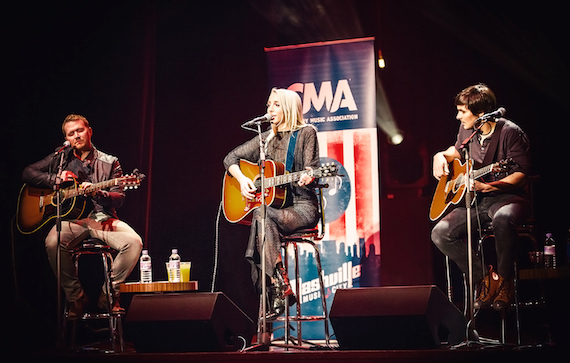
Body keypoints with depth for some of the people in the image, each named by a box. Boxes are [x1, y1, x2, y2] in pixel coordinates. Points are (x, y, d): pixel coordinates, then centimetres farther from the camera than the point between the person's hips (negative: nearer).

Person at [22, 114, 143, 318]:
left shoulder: (109, 163, 13)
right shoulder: (59, 159, 18)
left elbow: (119, 198, 3)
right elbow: (27, 173, 14)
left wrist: (98, 194, -18)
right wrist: (56, 179, -2)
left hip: (102, 218, 0)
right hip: (71, 219, 0)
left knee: (134, 242, -29)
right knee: (52, 243, -35)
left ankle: (109, 293, -10)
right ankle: (75, 296, -14)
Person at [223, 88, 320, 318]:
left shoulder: (306, 133, 2)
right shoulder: (265, 139, 15)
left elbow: (311, 169, -4)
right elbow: (230, 158, 17)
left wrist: (307, 177, -28)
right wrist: (242, 179, -2)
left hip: (302, 207, -4)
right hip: (271, 205, 4)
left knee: (262, 216, -33)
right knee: (260, 217, -31)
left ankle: (279, 291, -32)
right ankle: (281, 289, -30)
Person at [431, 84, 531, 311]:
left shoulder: (509, 132, -13)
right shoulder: (467, 129, 7)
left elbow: (521, 175, -16)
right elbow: (458, 149, 29)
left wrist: (486, 186, -26)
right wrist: (442, 156, 7)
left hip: (506, 197, -6)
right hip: (475, 201, 7)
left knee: (502, 219, -43)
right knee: (440, 233, -17)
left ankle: (504, 280, -20)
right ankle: (484, 278, -6)